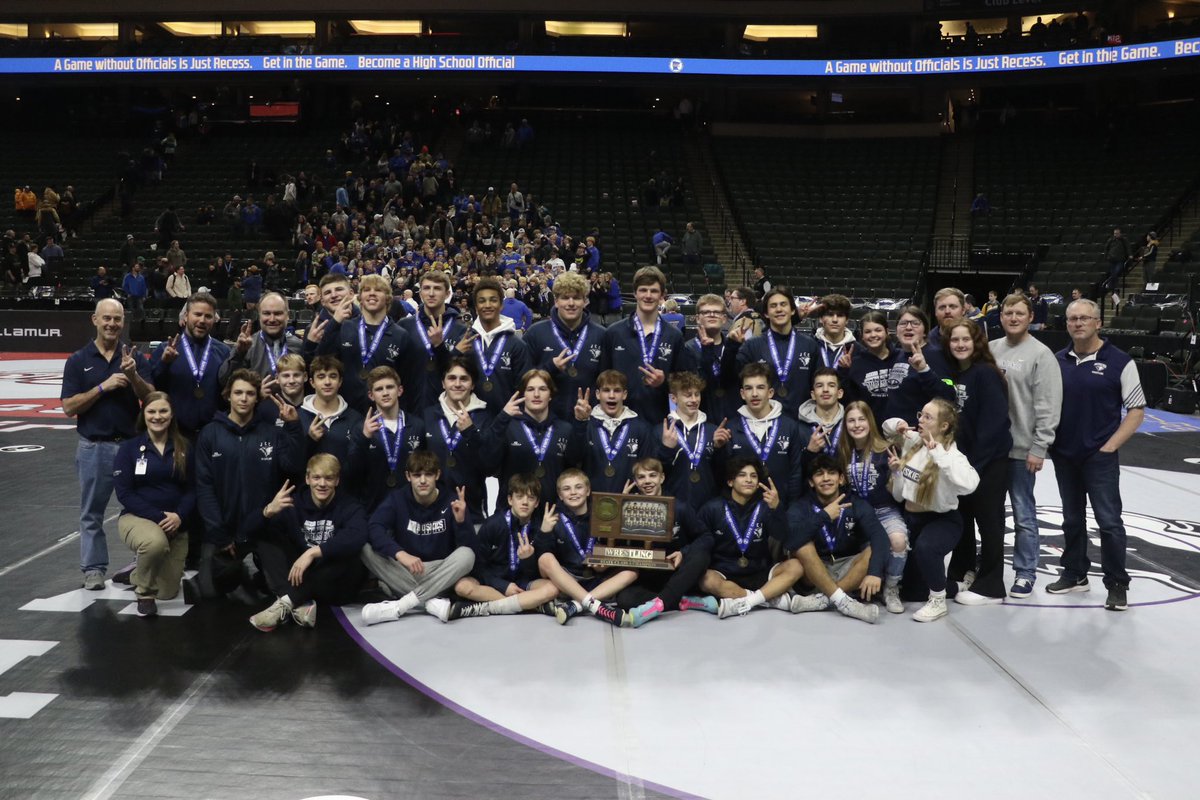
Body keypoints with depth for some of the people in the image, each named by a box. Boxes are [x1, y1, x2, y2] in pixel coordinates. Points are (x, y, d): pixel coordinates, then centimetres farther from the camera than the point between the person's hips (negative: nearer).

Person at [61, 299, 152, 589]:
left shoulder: (134, 357, 3)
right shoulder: (78, 360, -1)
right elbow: (69, 407, -7)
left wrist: (133, 375, -22)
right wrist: (104, 386, -18)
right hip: (94, 446, -1)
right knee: (92, 512, 7)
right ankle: (94, 568, 17)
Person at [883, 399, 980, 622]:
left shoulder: (951, 454, -19)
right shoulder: (912, 442, -2)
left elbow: (969, 484, -40)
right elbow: (888, 427, 17)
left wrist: (938, 453, -37)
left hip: (942, 520, -6)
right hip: (910, 517, 6)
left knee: (924, 548, -39)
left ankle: (938, 601, -15)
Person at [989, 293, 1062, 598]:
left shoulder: (1041, 354, -7)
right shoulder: (990, 349, 8)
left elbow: (1048, 407, -11)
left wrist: (1038, 448, -14)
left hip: (1021, 449, -5)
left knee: (1024, 515, 3)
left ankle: (1025, 572, 15)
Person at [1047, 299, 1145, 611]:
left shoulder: (1119, 361, -7)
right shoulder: (1058, 360, 4)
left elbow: (1136, 409, -5)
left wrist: (1111, 445, -11)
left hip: (1100, 456, -4)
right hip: (1064, 455, 4)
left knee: (1109, 521, -2)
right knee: (1072, 518, 15)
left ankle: (1117, 584, 11)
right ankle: (1075, 574, 28)